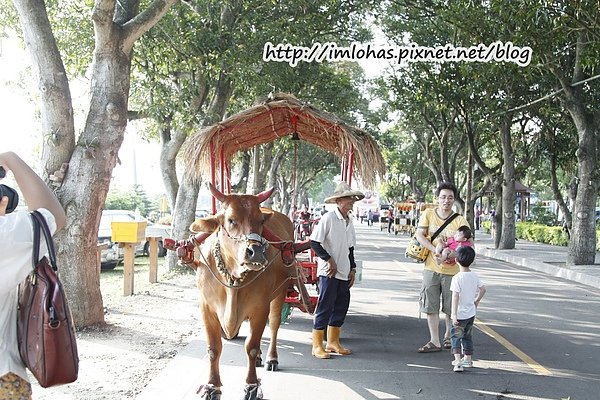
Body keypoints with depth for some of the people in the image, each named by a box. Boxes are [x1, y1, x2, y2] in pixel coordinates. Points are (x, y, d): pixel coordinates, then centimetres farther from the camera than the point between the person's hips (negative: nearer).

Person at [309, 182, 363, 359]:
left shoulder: (349, 221, 13)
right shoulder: (328, 218, -11)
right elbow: (314, 242, -13)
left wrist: (353, 269, 14)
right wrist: (329, 260, -14)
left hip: (344, 273, 8)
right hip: (329, 272, -8)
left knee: (341, 306, 12)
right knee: (325, 307, -4)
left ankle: (333, 342, 25)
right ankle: (317, 346, 4)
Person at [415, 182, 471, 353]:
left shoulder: (460, 220, -5)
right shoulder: (428, 214, 0)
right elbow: (420, 235, -7)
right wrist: (434, 249, -21)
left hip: (452, 270, -1)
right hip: (431, 268, 1)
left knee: (451, 308, 10)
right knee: (431, 306, 3)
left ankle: (448, 336, 33)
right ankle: (434, 341, 12)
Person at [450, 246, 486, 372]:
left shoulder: (457, 278, -20)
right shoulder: (474, 276, 0)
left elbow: (455, 297, -23)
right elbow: (483, 289, 11)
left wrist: (454, 314, -23)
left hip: (461, 314, -6)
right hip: (471, 312, 6)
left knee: (456, 337, -1)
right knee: (468, 336, 21)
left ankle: (458, 362, -15)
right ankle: (468, 359, 33)